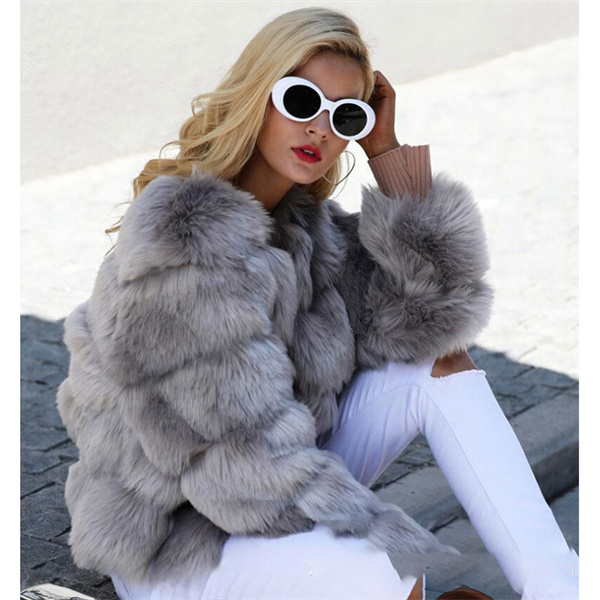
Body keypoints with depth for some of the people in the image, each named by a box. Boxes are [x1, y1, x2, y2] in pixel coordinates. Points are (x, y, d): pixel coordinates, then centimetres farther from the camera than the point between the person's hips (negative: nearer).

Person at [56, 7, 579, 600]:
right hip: (175, 540, -8)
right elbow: (254, 460, -26)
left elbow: (432, 315, -7)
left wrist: (387, 150, -8)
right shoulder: (183, 238, -23)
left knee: (441, 365, -6)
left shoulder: (304, 218, 2)